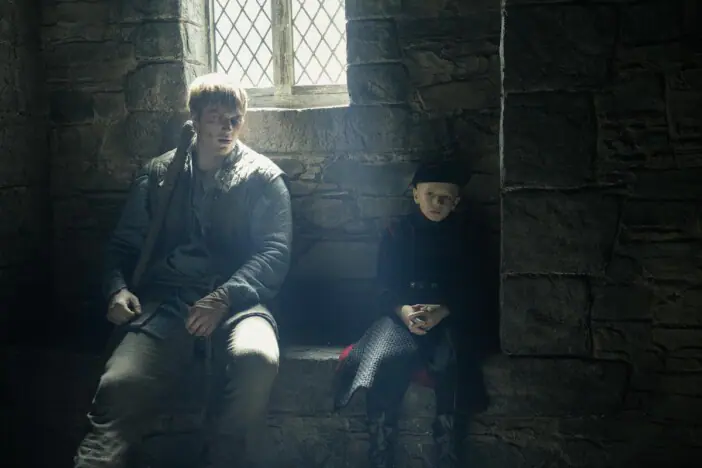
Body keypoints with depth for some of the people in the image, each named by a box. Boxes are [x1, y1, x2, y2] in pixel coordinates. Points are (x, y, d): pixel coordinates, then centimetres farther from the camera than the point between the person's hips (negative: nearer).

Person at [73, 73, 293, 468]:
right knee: (120, 384, -30)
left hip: (236, 300, -1)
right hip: (167, 302, 1)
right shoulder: (158, 174, 19)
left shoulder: (263, 177, 11)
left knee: (257, 359, -36)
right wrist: (118, 288, 0)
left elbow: (275, 251, 1)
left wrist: (223, 298, -15)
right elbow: (125, 243, 22)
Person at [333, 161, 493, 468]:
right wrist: (403, 311, -18)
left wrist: (443, 312, -17)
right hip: (403, 316, 1)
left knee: (450, 363, -34)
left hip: (452, 319, 0)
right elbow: (385, 290, 5)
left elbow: (473, 292, 3)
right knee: (383, 360, -32)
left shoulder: (466, 236, 11)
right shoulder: (397, 234, 12)